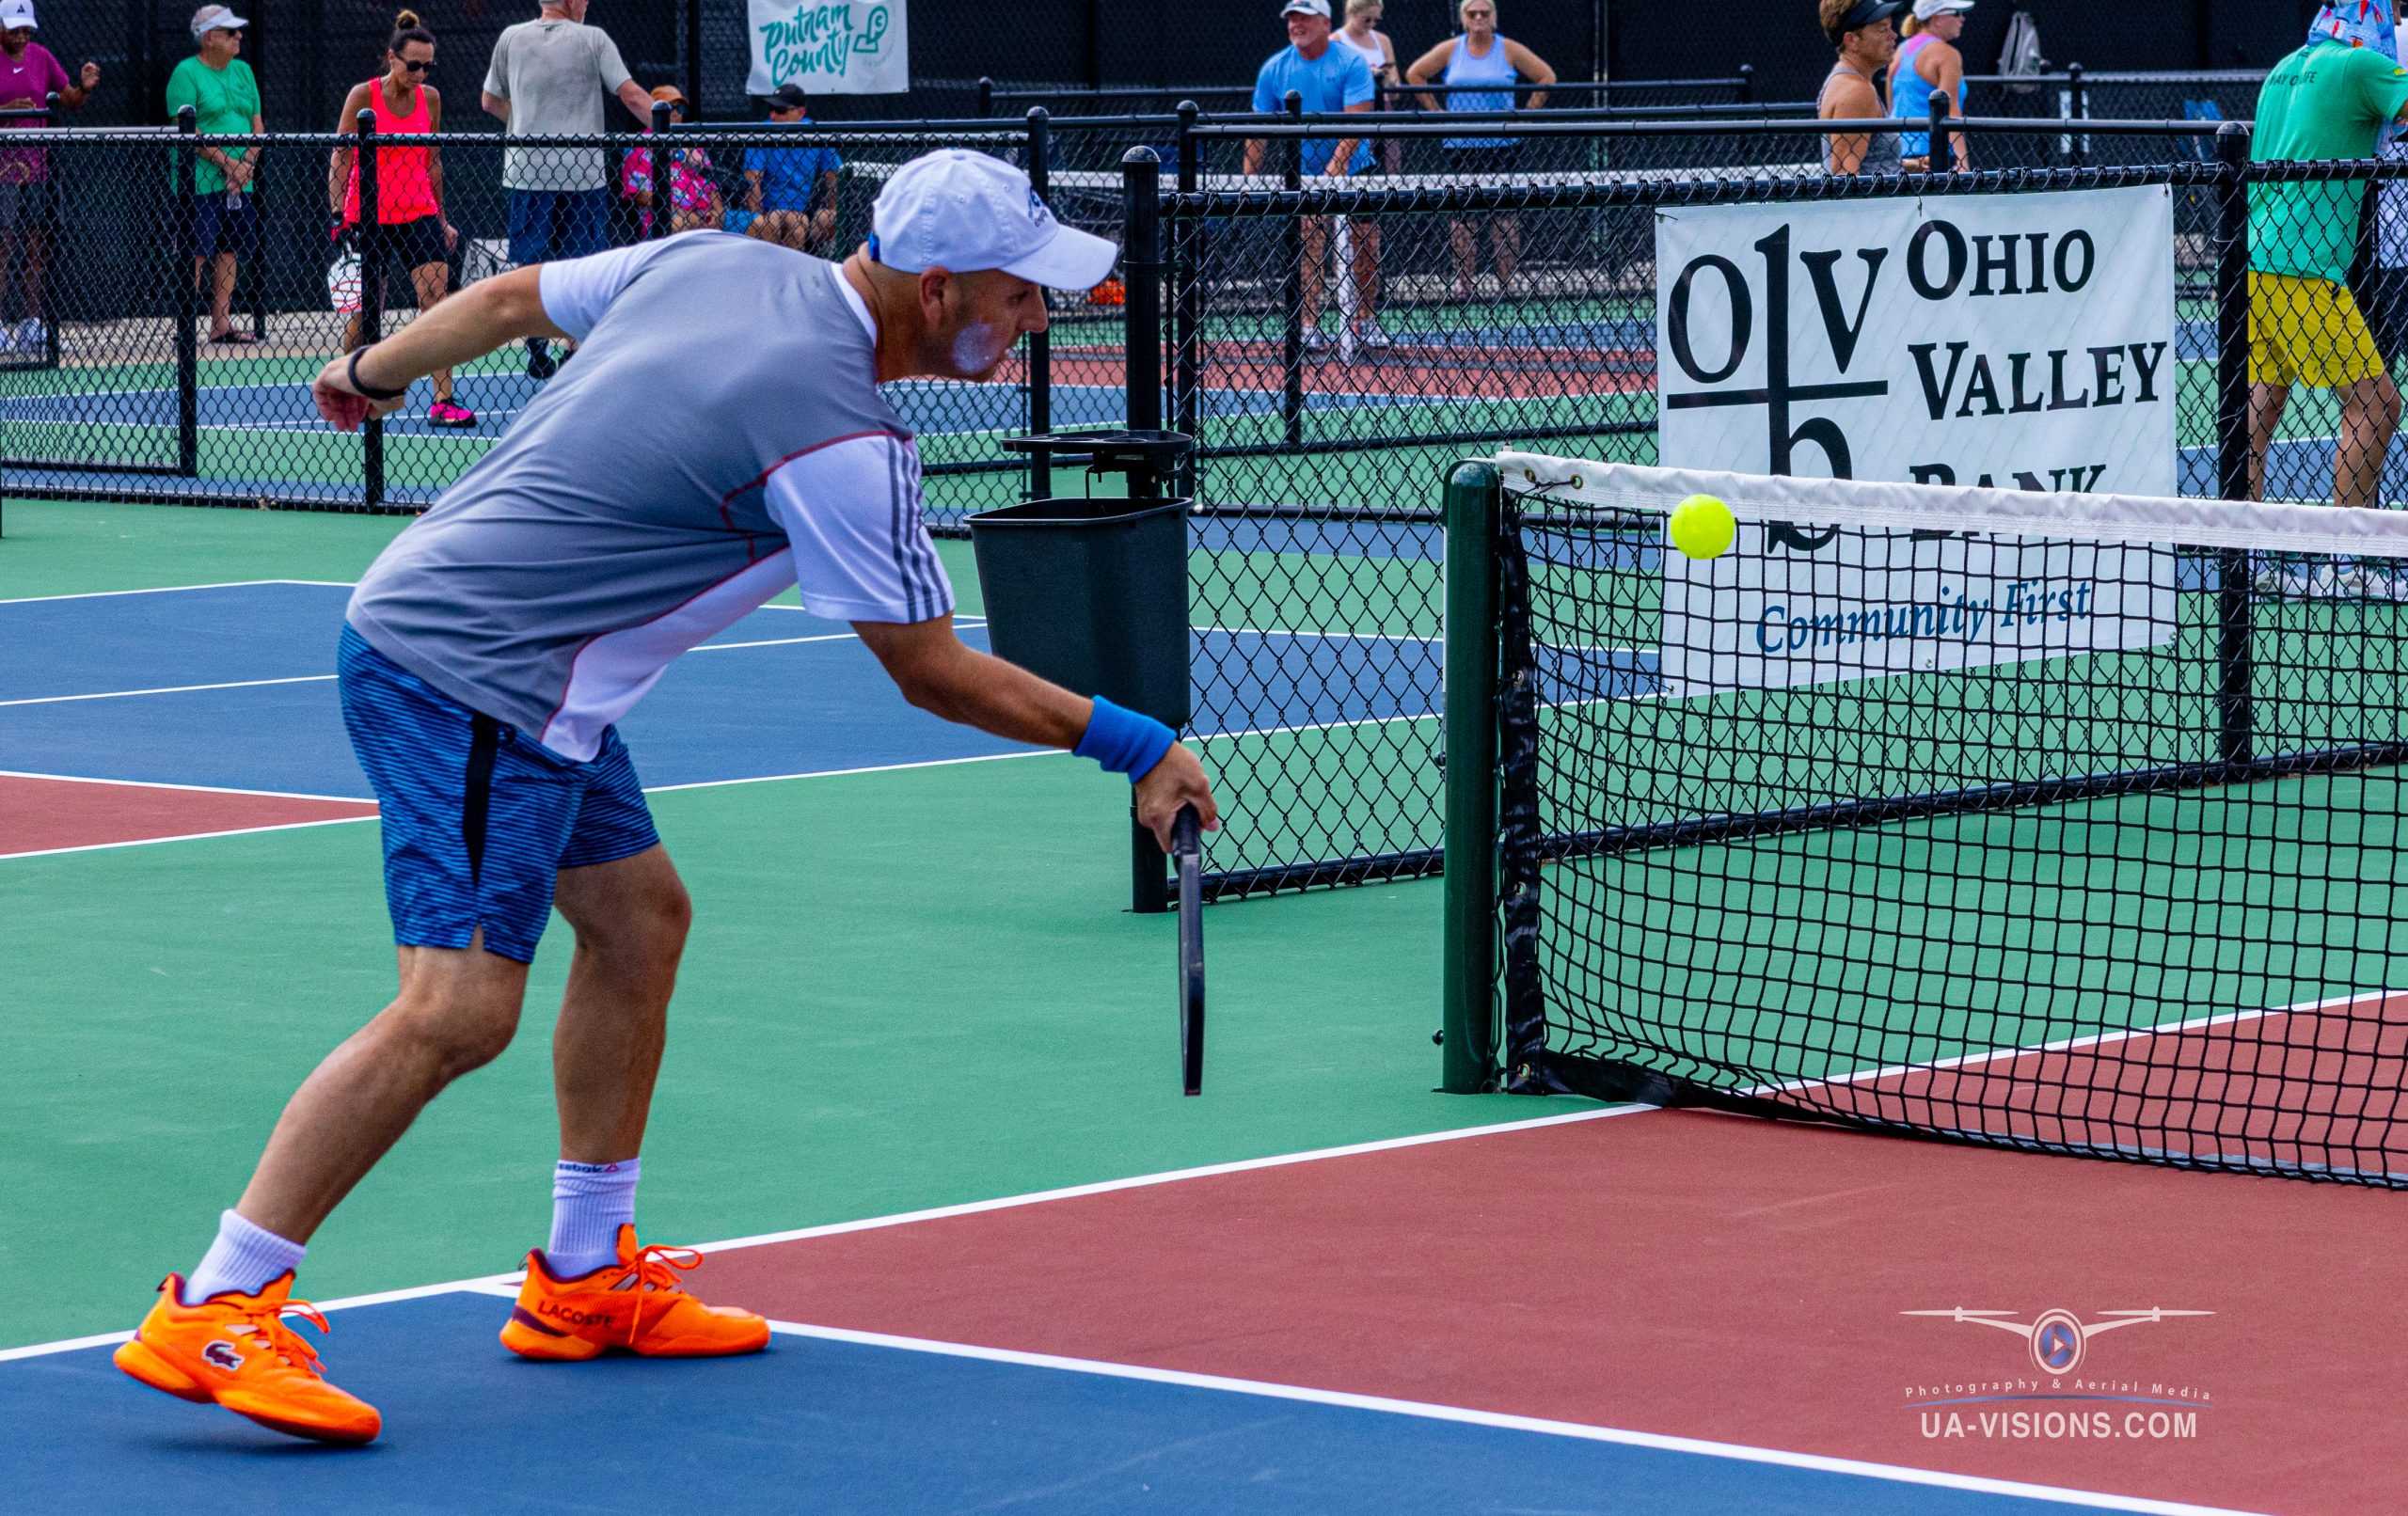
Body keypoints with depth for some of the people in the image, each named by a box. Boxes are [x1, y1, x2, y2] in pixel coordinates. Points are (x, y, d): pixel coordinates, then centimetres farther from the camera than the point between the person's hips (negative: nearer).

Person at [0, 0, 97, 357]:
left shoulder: (41, 57, 9)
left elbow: (70, 101, 12)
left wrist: (84, 88, -9)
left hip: (36, 166, 5)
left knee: (37, 247, 5)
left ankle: (33, 326, 9)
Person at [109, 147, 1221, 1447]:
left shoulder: (717, 261, 4)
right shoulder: (843, 443, -20)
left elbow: (509, 297, 17)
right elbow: (931, 673, -11)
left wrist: (375, 370, 35)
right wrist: (1132, 744, -3)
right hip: (467, 682, -10)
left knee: (639, 915, 17)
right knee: (459, 1008, -16)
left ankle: (585, 1277, 25)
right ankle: (210, 1313, -16)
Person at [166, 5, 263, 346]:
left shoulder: (242, 71, 14)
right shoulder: (187, 73, -7)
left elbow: (257, 124, 13)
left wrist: (246, 165, -3)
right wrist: (226, 162, -18)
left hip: (238, 184, 7)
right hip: (200, 184, -7)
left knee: (228, 252, 8)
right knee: (195, 254, -8)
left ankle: (221, 323, 14)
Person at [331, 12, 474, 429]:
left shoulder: (430, 97, 6)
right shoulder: (363, 96, -6)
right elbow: (340, 160, -4)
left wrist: (441, 218, 17)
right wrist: (337, 216, -12)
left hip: (418, 214, 3)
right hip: (368, 217, -3)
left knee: (438, 298, -12)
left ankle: (443, 403, -14)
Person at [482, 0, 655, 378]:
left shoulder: (511, 38, 6)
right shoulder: (593, 39, -2)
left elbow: (491, 102, 16)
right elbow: (632, 96, -7)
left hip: (527, 167, 2)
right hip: (582, 170, -2)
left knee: (530, 263, 8)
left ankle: (537, 348, 6)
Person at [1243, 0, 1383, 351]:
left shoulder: (1351, 64, -11)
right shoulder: (1274, 69, -2)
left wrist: (1336, 167, -32)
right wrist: (1249, 177, -9)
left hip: (1353, 168, -1)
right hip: (1304, 174, 1)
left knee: (1367, 244, 3)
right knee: (1309, 249, -12)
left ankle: (1366, 322, 19)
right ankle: (1310, 328, -12)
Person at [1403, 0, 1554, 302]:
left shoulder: (1509, 50, 2)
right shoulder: (1450, 50, 6)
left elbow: (1546, 76, 5)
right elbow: (1415, 74, 13)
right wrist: (1438, 112, 4)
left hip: (1502, 145, -1)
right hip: (1460, 147, 1)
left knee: (1504, 214, -3)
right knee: (1461, 212, -2)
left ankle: (1506, 282, -2)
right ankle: (1464, 282, 2)